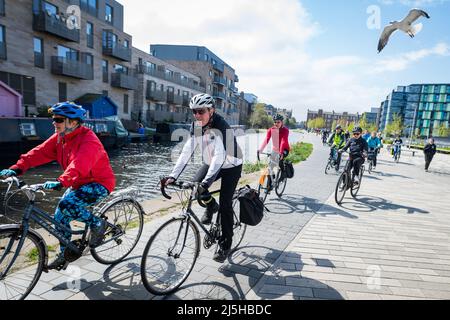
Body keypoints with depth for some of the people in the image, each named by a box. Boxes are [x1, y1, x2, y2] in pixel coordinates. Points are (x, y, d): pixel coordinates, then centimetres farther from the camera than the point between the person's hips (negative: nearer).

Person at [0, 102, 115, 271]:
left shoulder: (88, 140, -24)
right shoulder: (59, 138, 2)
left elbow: (80, 164, -40)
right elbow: (40, 152, -7)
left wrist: (61, 182, -53)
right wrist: (17, 168, -19)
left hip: (99, 183, -8)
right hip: (79, 183, 8)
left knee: (67, 205, -26)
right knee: (60, 215, 5)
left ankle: (97, 224, -3)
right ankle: (64, 254, 24)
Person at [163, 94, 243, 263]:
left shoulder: (221, 127, -30)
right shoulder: (197, 125, -11)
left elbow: (219, 156, -40)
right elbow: (187, 151, -15)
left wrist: (206, 182, -50)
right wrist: (173, 176, -24)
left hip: (230, 166, -6)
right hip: (211, 163, 6)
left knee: (225, 204, -10)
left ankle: (225, 244, 7)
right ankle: (211, 206, 15)